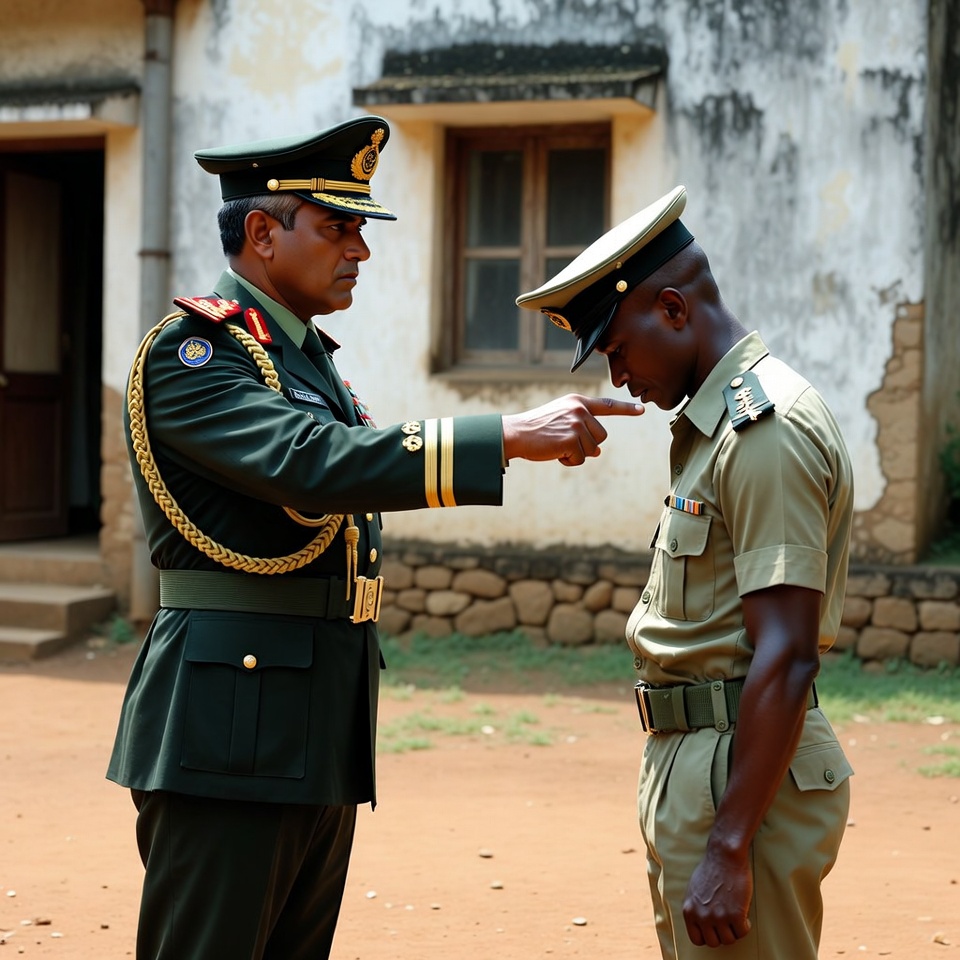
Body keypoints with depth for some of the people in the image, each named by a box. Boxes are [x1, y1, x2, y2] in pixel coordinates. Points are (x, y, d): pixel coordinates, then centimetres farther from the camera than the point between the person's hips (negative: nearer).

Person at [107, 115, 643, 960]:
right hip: (231, 730, -9)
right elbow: (310, 464, -27)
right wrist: (514, 436, -30)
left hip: (320, 734, 9)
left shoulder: (309, 354, 18)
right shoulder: (190, 350, -11)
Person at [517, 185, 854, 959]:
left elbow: (785, 660, -22)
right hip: (696, 756, 10)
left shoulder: (767, 429, -16)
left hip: (745, 777, -10)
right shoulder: (716, 422, 16)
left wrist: (729, 849, -24)